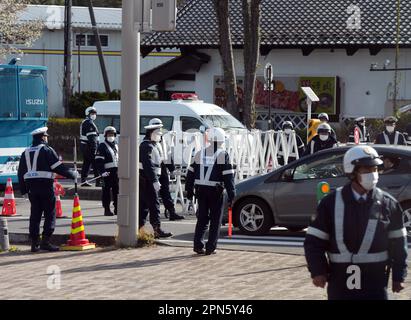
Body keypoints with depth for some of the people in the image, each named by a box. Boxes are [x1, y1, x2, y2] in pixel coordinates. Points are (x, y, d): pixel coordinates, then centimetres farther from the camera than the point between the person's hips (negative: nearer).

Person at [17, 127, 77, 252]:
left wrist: (23, 189, 20)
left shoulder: (26, 152, 15)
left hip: (31, 187, 6)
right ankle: (45, 241, -9)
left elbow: (21, 173, 16)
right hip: (45, 186, -6)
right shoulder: (46, 150, -5)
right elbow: (58, 167, -8)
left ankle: (35, 243, 8)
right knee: (50, 214, -2)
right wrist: (72, 175, 3)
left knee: (35, 215, 9)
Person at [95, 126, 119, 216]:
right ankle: (107, 210, 0)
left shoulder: (116, 145, 17)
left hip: (116, 171, 7)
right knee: (107, 190, -4)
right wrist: (102, 171, -22)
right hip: (107, 172, -7)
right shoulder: (102, 146, -5)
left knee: (117, 190, 9)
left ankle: (117, 209, 16)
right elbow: (98, 161, -12)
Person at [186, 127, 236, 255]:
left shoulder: (200, 154, 7)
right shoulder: (223, 155, -7)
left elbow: (191, 173, 11)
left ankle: (198, 245, 7)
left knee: (202, 218, 13)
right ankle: (210, 247, 3)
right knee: (215, 220, 5)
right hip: (216, 191, -4)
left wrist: (189, 190, 19)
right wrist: (231, 194, -9)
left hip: (201, 190, 4)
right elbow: (228, 176, -11)